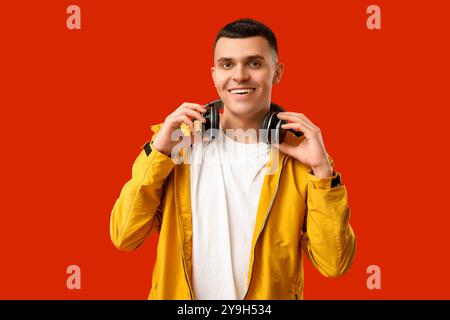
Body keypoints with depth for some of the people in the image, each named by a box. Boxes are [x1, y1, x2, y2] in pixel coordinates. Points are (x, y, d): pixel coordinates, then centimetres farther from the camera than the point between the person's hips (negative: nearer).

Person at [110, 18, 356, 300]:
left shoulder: (301, 157, -10)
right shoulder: (181, 141, -7)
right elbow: (124, 237, -9)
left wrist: (322, 170, -21)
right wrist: (157, 153, -17)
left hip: (268, 295, 0)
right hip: (178, 293, 1)